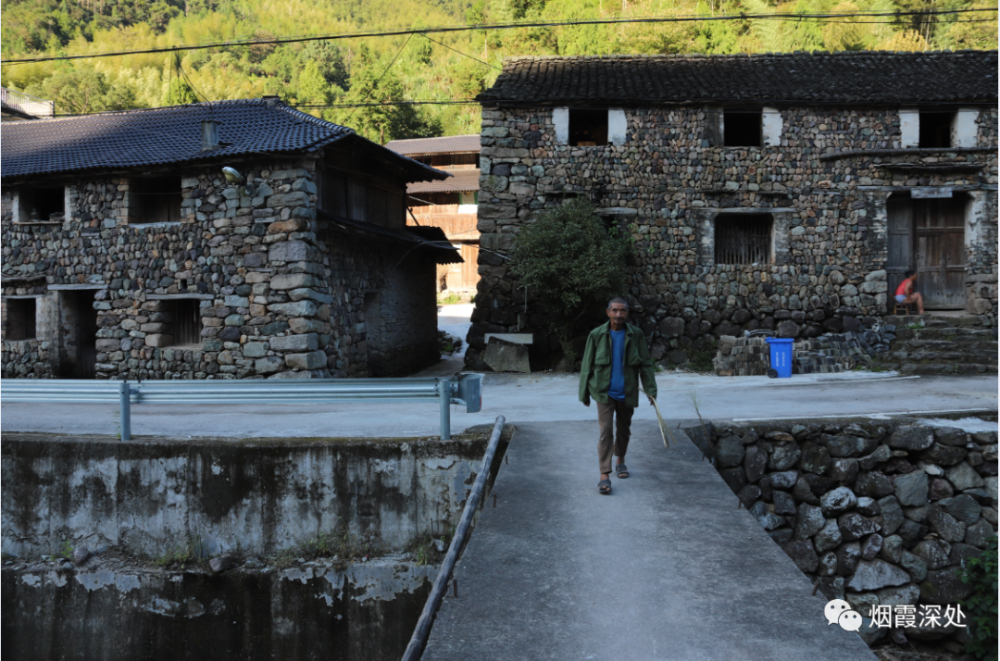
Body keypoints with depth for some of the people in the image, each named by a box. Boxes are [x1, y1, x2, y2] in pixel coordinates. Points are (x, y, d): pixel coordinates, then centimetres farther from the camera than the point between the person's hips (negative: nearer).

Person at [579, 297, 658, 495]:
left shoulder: (636, 335, -4)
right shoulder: (597, 335, -6)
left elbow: (645, 364, 0)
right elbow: (587, 366, 0)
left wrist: (651, 389, -8)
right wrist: (584, 393, 3)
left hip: (627, 393, 2)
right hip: (604, 392, -2)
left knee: (624, 430, 17)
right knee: (605, 432, -10)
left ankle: (620, 460, 42)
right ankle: (604, 475, -7)